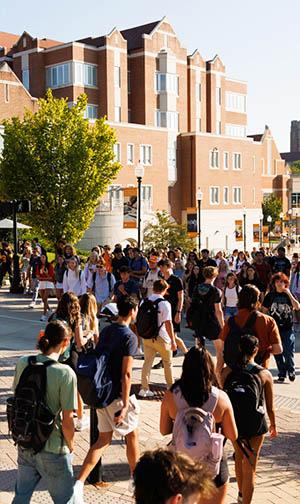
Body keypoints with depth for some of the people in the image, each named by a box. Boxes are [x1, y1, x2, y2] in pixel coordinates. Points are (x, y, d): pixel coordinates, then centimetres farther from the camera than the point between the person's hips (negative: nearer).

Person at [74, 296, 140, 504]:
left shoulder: (106, 331, 6)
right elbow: (126, 373, -21)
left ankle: (80, 482, 0)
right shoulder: (129, 337, -17)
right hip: (118, 395, -7)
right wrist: (125, 404, -20)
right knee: (132, 435, 15)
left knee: (104, 439, 12)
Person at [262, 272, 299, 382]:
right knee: (277, 353, 6)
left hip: (287, 328, -1)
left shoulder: (289, 295, 1)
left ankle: (291, 370, 18)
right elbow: (264, 310, 8)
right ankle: (282, 374, 19)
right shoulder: (270, 296, 4)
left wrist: (289, 293, -16)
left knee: (289, 352, -5)